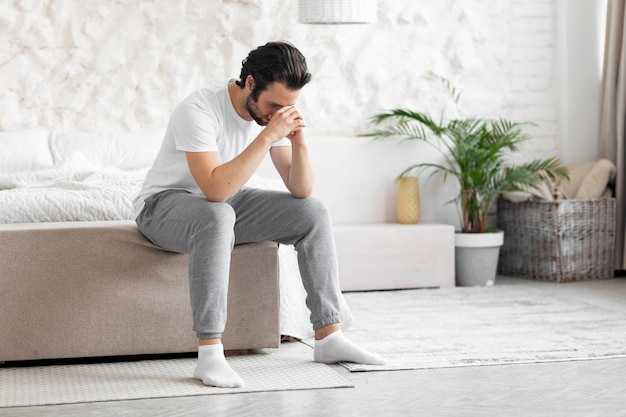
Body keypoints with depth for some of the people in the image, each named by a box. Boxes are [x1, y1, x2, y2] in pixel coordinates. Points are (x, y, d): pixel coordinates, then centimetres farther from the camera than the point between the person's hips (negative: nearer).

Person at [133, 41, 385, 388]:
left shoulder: (273, 112, -8)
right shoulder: (199, 111, -29)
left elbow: (300, 191, -8)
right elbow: (215, 189, -41)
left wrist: (298, 142, -26)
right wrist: (267, 136, -39)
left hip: (224, 203, 7)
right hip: (163, 205, -7)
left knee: (313, 212, -8)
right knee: (217, 215, -40)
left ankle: (328, 337, -3)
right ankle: (209, 353, -38)